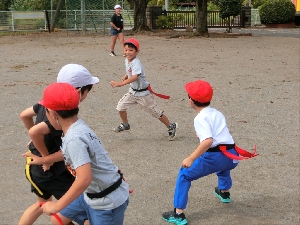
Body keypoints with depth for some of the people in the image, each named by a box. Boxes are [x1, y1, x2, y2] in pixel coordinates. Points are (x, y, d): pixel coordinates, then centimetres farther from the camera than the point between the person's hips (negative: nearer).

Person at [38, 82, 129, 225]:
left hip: (108, 202, -9)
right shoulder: (77, 126, -3)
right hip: (92, 195, 9)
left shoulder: (74, 138, -29)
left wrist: (57, 206, -28)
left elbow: (84, 179, -37)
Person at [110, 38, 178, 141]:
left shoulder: (136, 63, -28)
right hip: (133, 91, 8)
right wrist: (125, 76, 0)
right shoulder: (127, 60, 0)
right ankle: (125, 125, 29)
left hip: (143, 93, -8)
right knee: (120, 107, 3)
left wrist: (120, 84, -55)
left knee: (156, 112, 2)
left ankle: (171, 126, 22)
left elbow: (135, 77, -46)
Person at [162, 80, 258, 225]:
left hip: (215, 156, -8)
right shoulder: (217, 113, 16)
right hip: (232, 156, 8)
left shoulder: (200, 118, -8)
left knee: (185, 174, 6)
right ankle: (224, 192, 65)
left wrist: (191, 159, -23)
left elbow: (208, 141, -24)